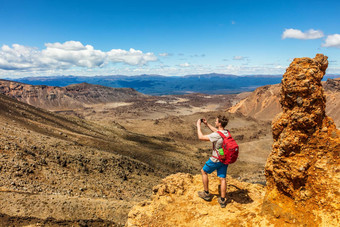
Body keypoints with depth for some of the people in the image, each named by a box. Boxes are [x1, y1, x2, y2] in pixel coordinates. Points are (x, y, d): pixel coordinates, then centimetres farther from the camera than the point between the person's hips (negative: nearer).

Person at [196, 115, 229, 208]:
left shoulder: (216, 135, -27)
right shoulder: (226, 132, -2)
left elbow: (201, 137, -20)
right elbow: (216, 131, 20)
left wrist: (198, 125, -8)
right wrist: (207, 124, 20)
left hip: (216, 160, -7)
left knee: (204, 171, 16)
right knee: (222, 178, 11)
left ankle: (206, 194, 24)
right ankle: (222, 200, 17)